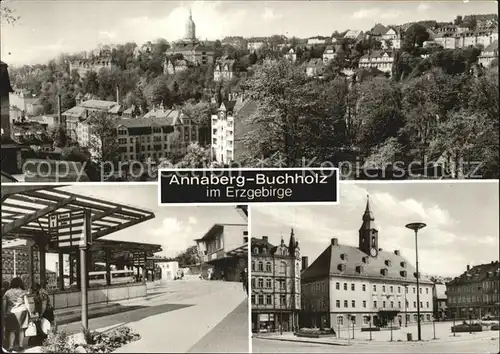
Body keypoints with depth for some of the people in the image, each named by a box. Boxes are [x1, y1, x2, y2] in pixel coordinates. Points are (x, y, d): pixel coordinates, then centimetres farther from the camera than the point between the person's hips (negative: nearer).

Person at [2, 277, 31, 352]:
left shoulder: (7, 292, 5)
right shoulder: (22, 292, 3)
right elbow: (26, 303, -1)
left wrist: (4, 314, 11)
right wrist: (29, 312, 3)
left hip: (11, 312, 0)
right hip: (22, 311, 0)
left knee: (12, 330, 7)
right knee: (21, 329, 8)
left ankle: (10, 346, 0)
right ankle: (20, 345, 5)